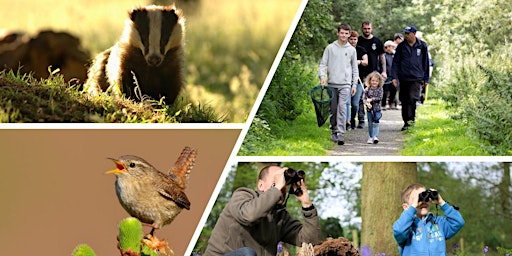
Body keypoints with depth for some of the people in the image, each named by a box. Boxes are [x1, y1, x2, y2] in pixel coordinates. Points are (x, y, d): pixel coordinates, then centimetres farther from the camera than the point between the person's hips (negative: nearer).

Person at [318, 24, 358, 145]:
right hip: (332, 84, 1)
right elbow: (323, 64, 4)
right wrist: (322, 76, -13)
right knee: (333, 110, 6)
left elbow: (355, 69, 12)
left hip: (345, 84, -1)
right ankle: (334, 131, 20)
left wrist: (354, 84, 6)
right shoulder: (330, 48, 5)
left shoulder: (352, 50, 8)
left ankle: (341, 134, -16)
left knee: (342, 108, -13)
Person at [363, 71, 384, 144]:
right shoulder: (367, 89, -1)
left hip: (377, 109, -2)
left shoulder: (380, 89, -4)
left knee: (376, 123, -10)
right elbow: (364, 98, -5)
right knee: (370, 124, 9)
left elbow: (380, 98, -13)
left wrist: (371, 99, -18)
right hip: (369, 109, 2)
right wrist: (367, 103, -24)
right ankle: (371, 137, 18)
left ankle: (375, 136, -16)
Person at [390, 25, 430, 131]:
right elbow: (395, 62, 5)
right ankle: (406, 122, 17)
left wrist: (426, 79, 10)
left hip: (416, 79, -2)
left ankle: (411, 119, -10)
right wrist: (394, 77, -4)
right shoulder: (401, 46, 4)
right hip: (403, 78, 2)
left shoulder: (422, 46, 3)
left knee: (412, 98, -19)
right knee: (404, 101, 7)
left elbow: (426, 63, 10)